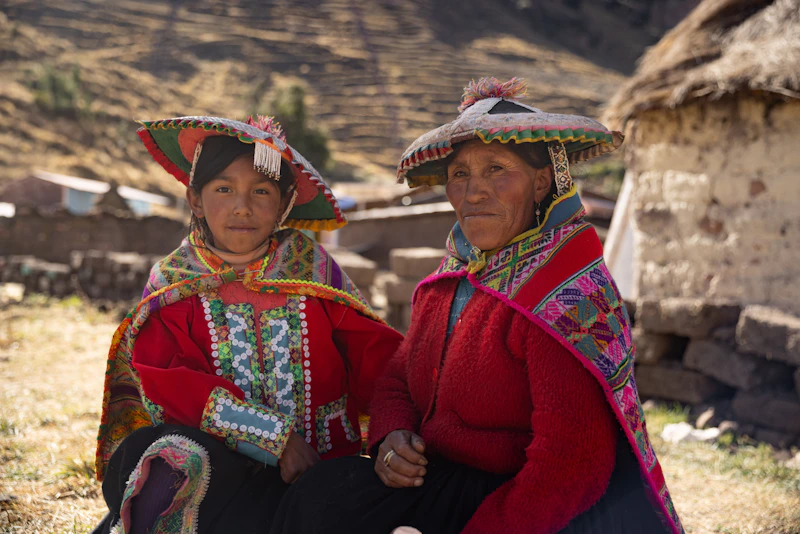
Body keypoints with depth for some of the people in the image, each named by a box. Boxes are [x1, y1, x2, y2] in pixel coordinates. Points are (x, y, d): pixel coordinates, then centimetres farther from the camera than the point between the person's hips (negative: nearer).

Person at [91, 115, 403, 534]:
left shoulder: (313, 270, 7)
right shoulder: (175, 284, 6)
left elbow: (378, 356, 1)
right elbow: (168, 386, -8)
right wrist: (273, 435, -17)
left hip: (314, 467, 0)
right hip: (218, 461, 0)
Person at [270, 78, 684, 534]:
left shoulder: (570, 298, -18)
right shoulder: (451, 278, 7)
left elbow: (570, 470, -21)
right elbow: (399, 377, 17)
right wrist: (391, 436, -4)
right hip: (436, 481, 7)